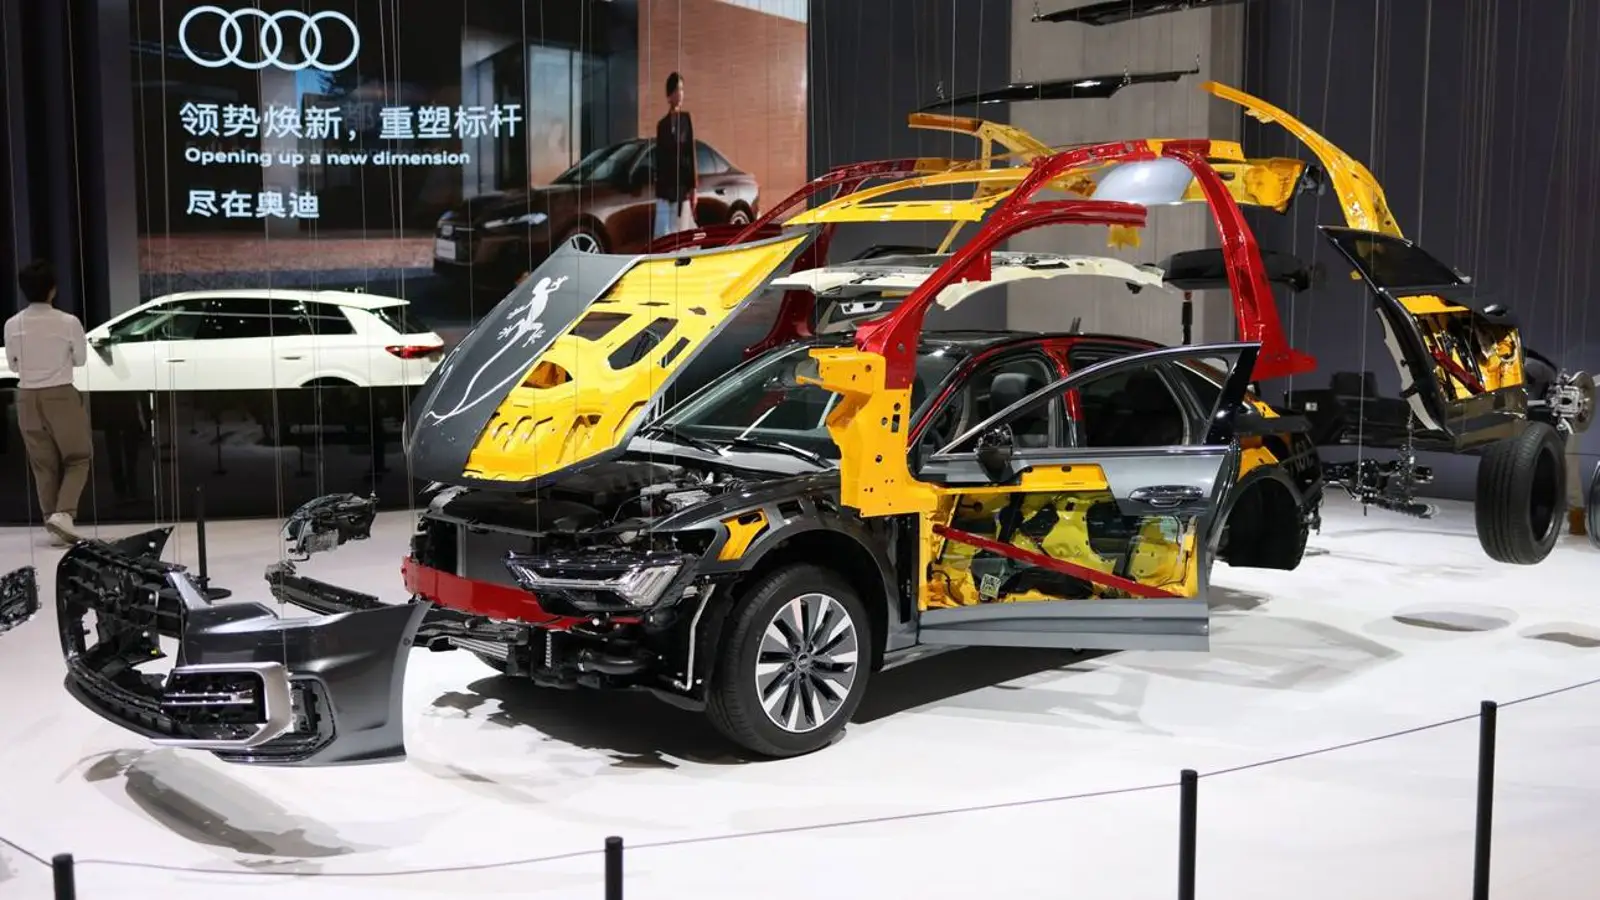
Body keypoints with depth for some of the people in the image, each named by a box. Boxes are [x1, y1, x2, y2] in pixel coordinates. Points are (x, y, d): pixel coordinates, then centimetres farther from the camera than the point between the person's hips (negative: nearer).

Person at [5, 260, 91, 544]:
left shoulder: (12, 325, -3)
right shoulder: (68, 322, -12)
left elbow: (13, 365, 8)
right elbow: (80, 359, 2)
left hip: (27, 397, 3)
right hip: (60, 395, -3)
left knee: (43, 465, 11)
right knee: (77, 458, 8)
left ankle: (53, 521, 12)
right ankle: (63, 513, -11)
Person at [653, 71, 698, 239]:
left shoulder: (686, 119, 3)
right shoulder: (662, 124, 8)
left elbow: (691, 154, 2)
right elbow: (659, 159, 10)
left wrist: (693, 188, -2)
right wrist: (658, 189, 6)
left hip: (683, 189, -1)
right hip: (665, 190, 1)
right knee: (661, 236, -6)